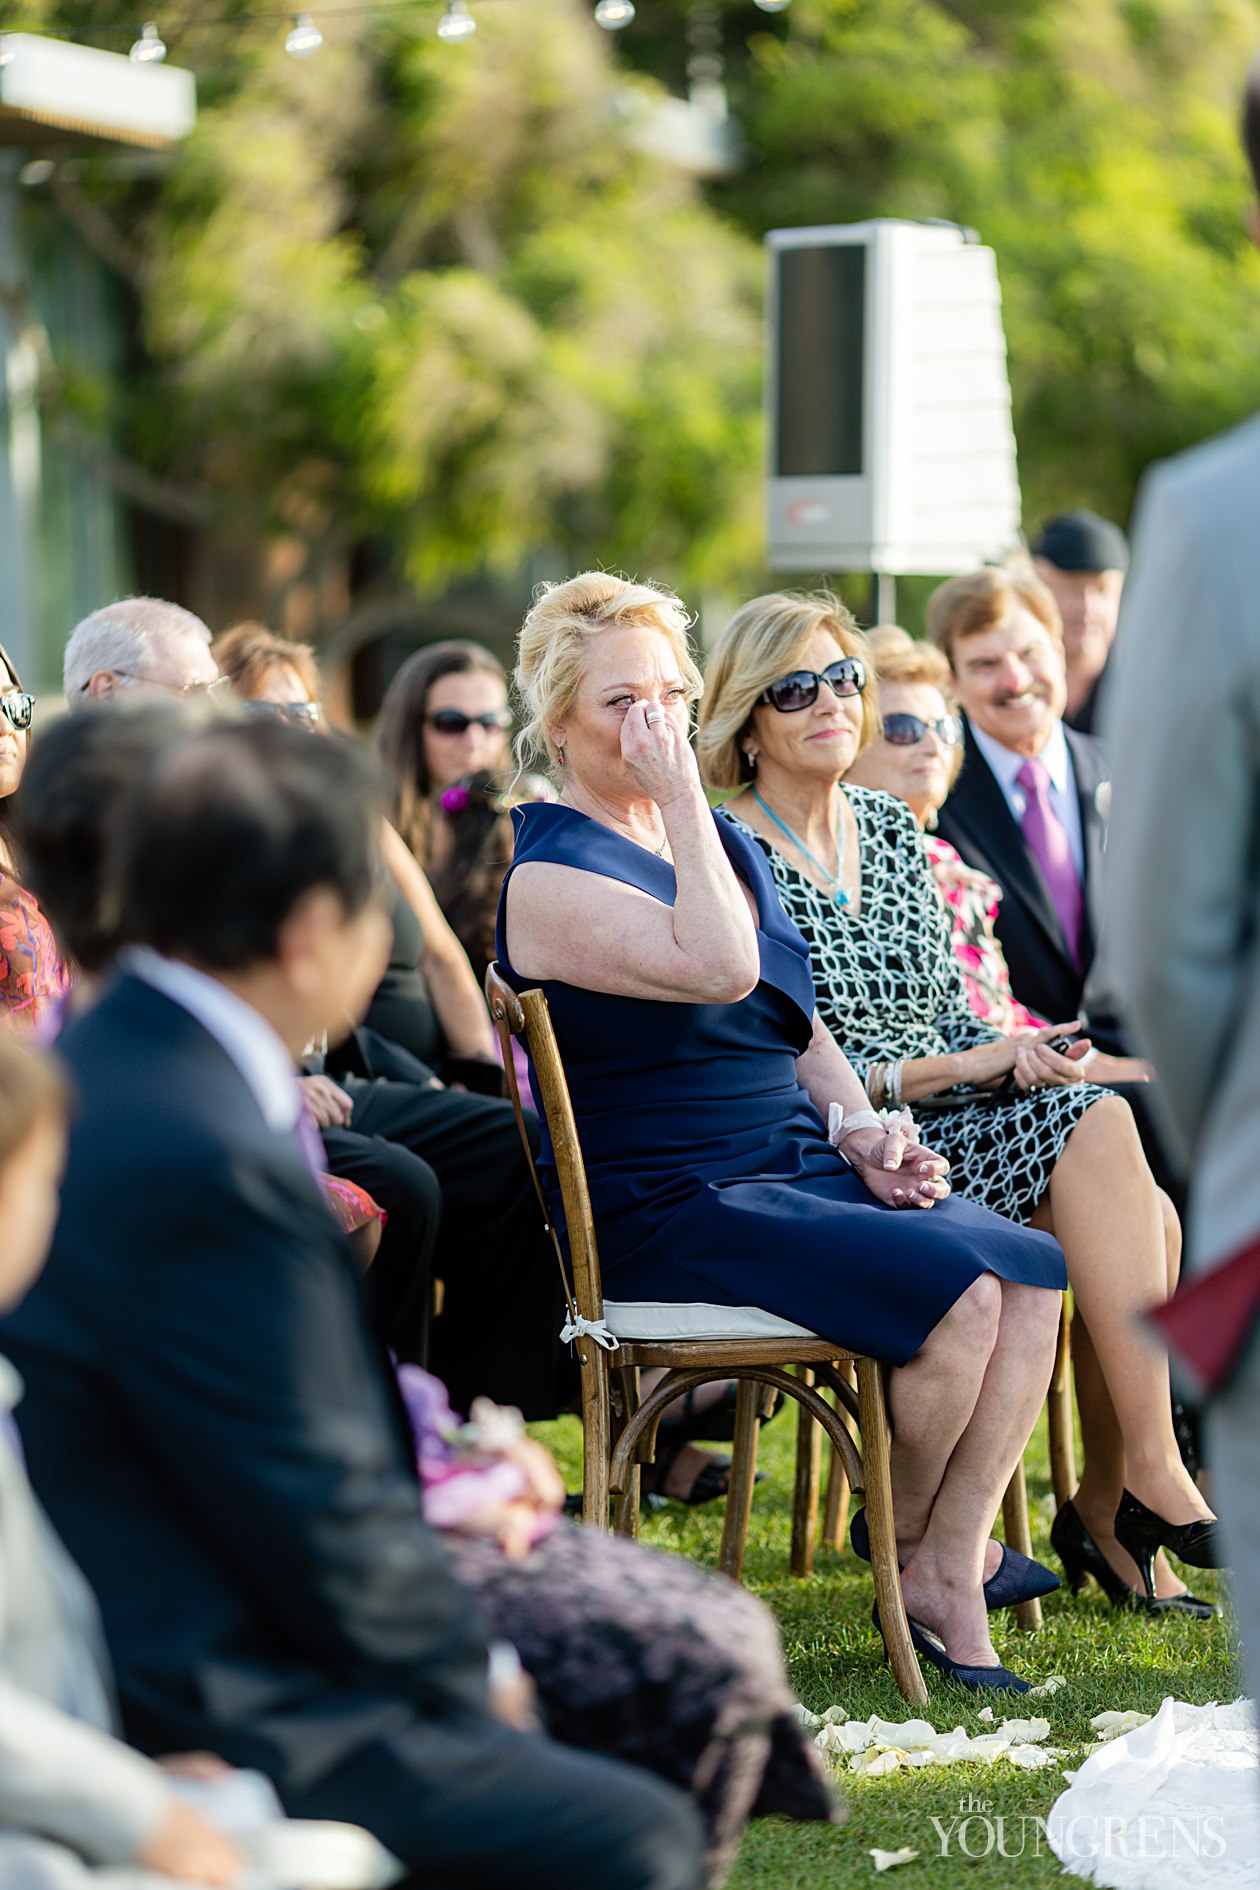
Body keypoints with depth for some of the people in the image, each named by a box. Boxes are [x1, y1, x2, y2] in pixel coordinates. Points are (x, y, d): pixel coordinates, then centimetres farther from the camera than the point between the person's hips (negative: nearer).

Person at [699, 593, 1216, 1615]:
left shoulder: (889, 824, 15)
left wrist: (1006, 1050, -4)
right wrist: (960, 1067, -14)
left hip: (947, 1120, 7)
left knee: (1149, 1216, -18)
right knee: (1099, 1126, -26)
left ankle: (1106, 1502, -6)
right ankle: (1154, 1467, -23)